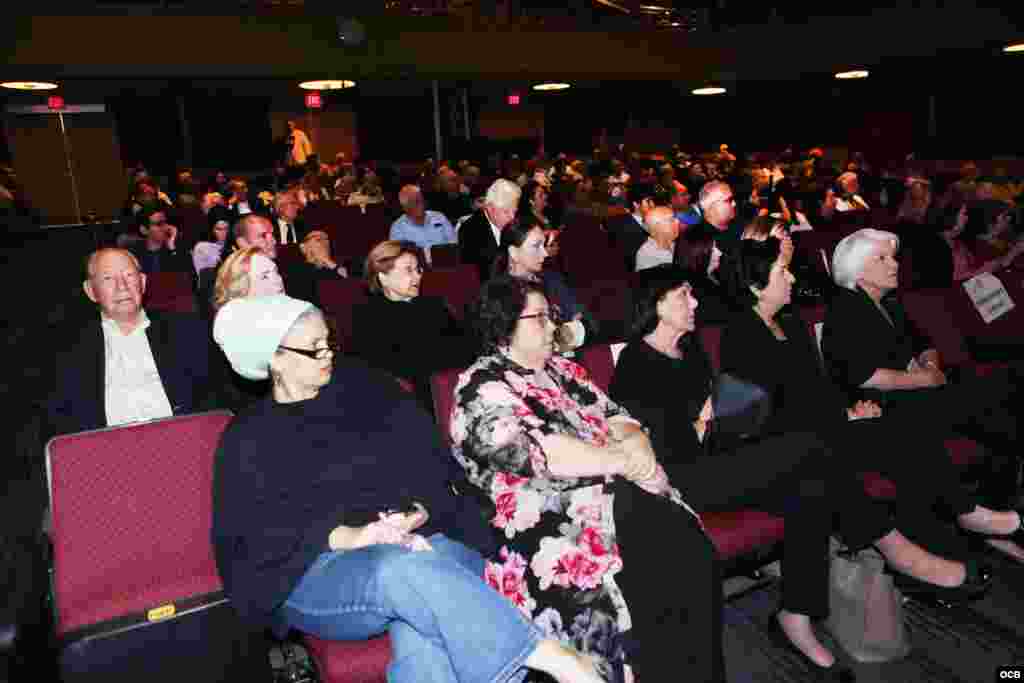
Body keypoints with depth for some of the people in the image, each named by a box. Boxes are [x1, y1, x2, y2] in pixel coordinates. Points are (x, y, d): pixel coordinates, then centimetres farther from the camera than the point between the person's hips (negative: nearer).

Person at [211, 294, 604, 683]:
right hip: (322, 569, -2)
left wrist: (420, 513, -13)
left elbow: (425, 459, 8)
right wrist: (346, 537, -16)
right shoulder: (248, 440, 8)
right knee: (402, 569, -35)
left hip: (417, 540, 2)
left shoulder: (362, 387, 12)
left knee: (422, 640, -32)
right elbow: (252, 536, -3)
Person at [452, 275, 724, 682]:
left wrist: (635, 443, -7)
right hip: (549, 519, -6)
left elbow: (614, 416, 16)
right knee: (657, 572, -25)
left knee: (692, 551, -16)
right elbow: (538, 455, -18)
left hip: (617, 492, 7)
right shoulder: (482, 387, -6)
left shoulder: (560, 369, 18)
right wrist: (621, 461, -12)